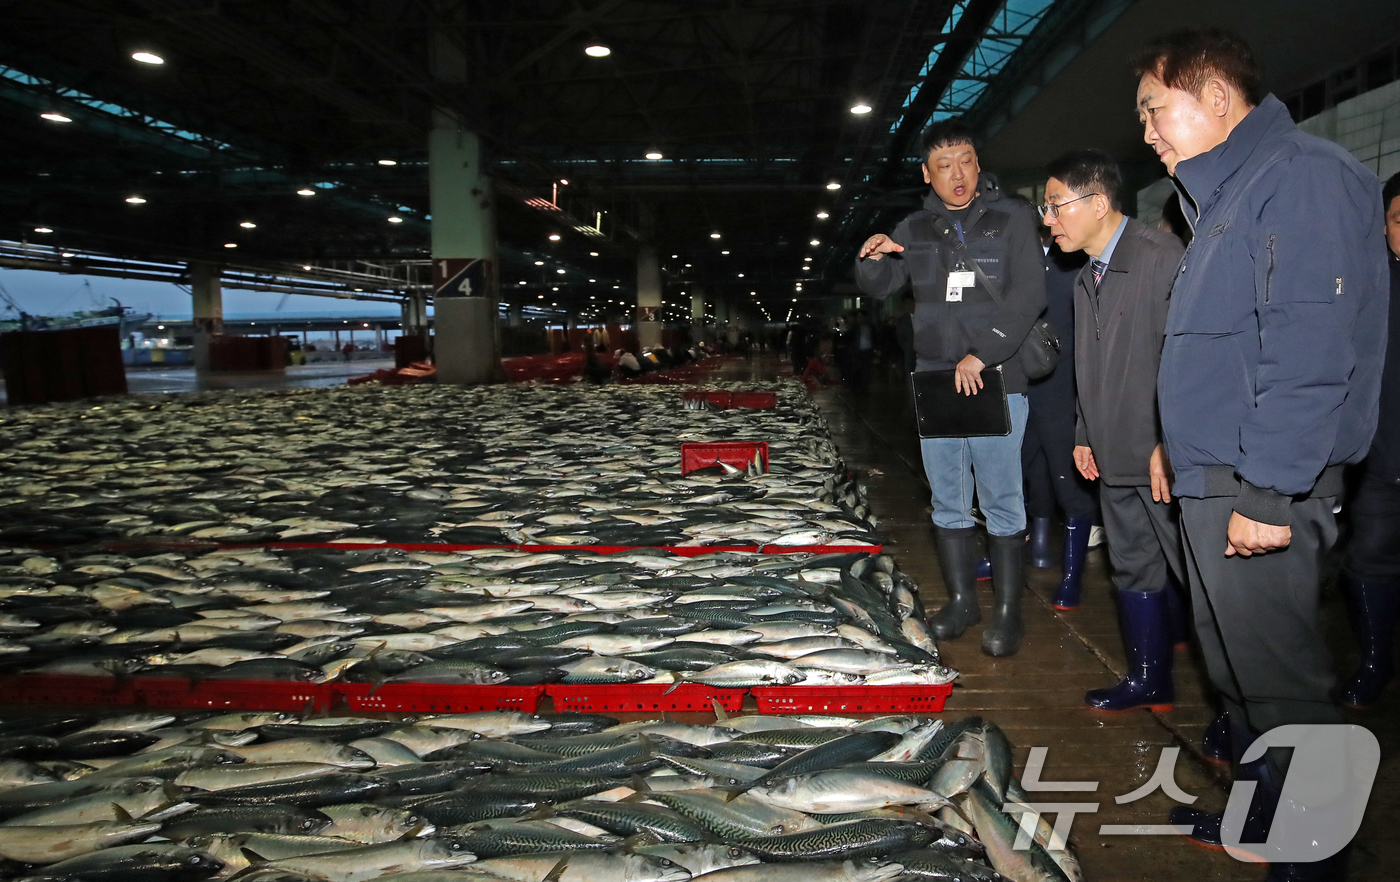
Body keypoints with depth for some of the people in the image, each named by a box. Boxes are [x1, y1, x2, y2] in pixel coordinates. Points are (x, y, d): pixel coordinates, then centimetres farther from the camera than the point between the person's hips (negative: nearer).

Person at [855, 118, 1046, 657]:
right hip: (933, 383, 4)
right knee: (948, 501, 9)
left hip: (995, 382, -4)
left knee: (1001, 501, -2)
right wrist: (870, 258, -11)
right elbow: (878, 288, 12)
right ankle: (961, 602, 21)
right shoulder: (916, 228, 13)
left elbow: (1028, 295, -8)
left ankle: (1008, 612, 8)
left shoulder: (1012, 218, 1)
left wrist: (980, 355, -18)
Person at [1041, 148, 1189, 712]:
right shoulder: (1087, 279, 15)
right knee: (1134, 568, 14)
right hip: (1116, 456, 9)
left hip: (1169, 458, -8)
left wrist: (1169, 443, -20)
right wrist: (1086, 434, 17)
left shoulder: (1163, 258, -13)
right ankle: (1150, 681, 26)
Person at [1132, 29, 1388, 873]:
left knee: (1280, 682, 1)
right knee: (1237, 668, 19)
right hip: (1212, 481, 10)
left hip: (1259, 488, -10)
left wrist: (1268, 490, -23)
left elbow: (1309, 351, -22)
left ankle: (1311, 854, 17)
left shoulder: (1304, 177, -13)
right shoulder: (1227, 195, 18)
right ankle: (1261, 814, 34)